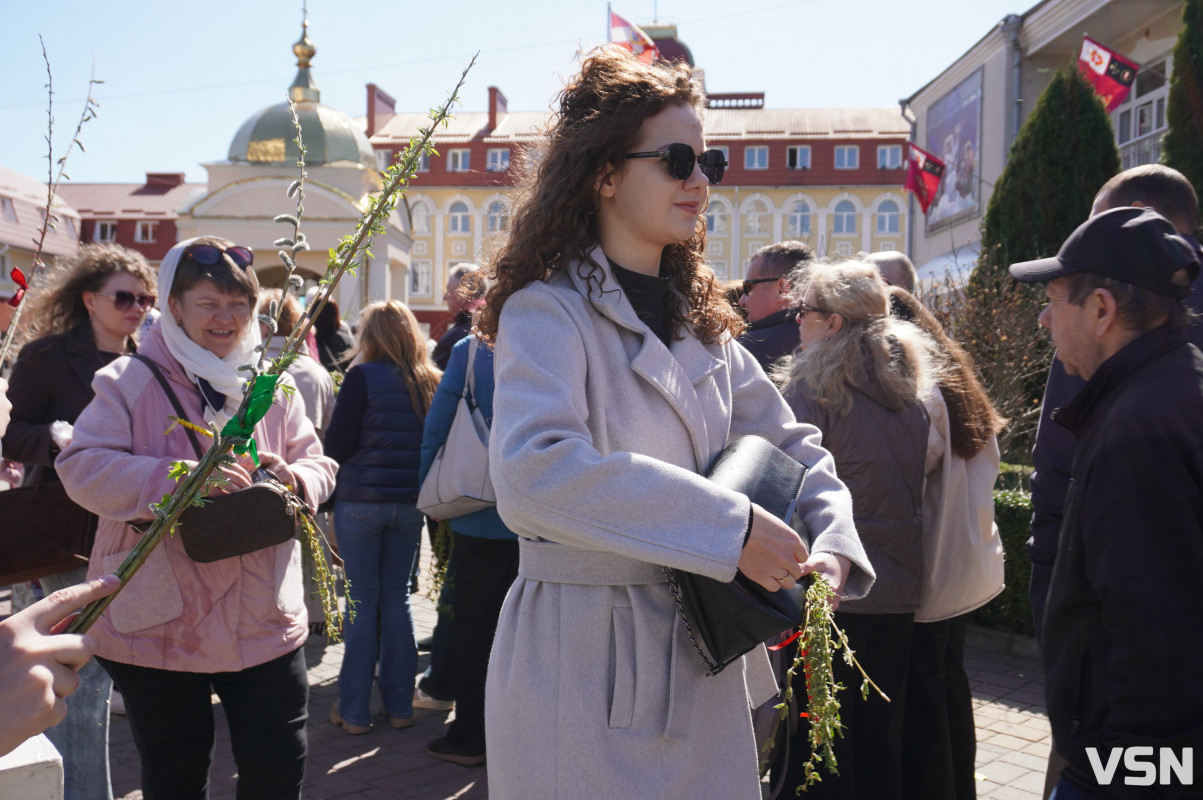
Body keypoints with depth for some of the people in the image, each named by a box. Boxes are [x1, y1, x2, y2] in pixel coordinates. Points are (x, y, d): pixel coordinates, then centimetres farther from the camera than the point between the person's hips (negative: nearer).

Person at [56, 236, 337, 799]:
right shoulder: (130, 383, -4)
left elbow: (318, 464, 11)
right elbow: (82, 468, -14)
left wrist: (294, 479, -13)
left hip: (262, 620, 3)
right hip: (161, 622, -2)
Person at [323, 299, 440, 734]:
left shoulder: (363, 377, -10)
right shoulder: (432, 381, 2)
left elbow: (336, 445, -10)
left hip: (361, 501, -4)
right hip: (410, 503, 4)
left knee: (361, 603, 4)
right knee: (397, 600, 13)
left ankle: (354, 710, 12)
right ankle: (399, 705, 19)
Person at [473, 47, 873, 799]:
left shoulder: (698, 319, 11)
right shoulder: (549, 311, -13)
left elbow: (789, 444, 14)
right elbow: (533, 470, -31)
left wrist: (831, 546, -5)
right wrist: (730, 525, -30)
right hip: (585, 666, -7)